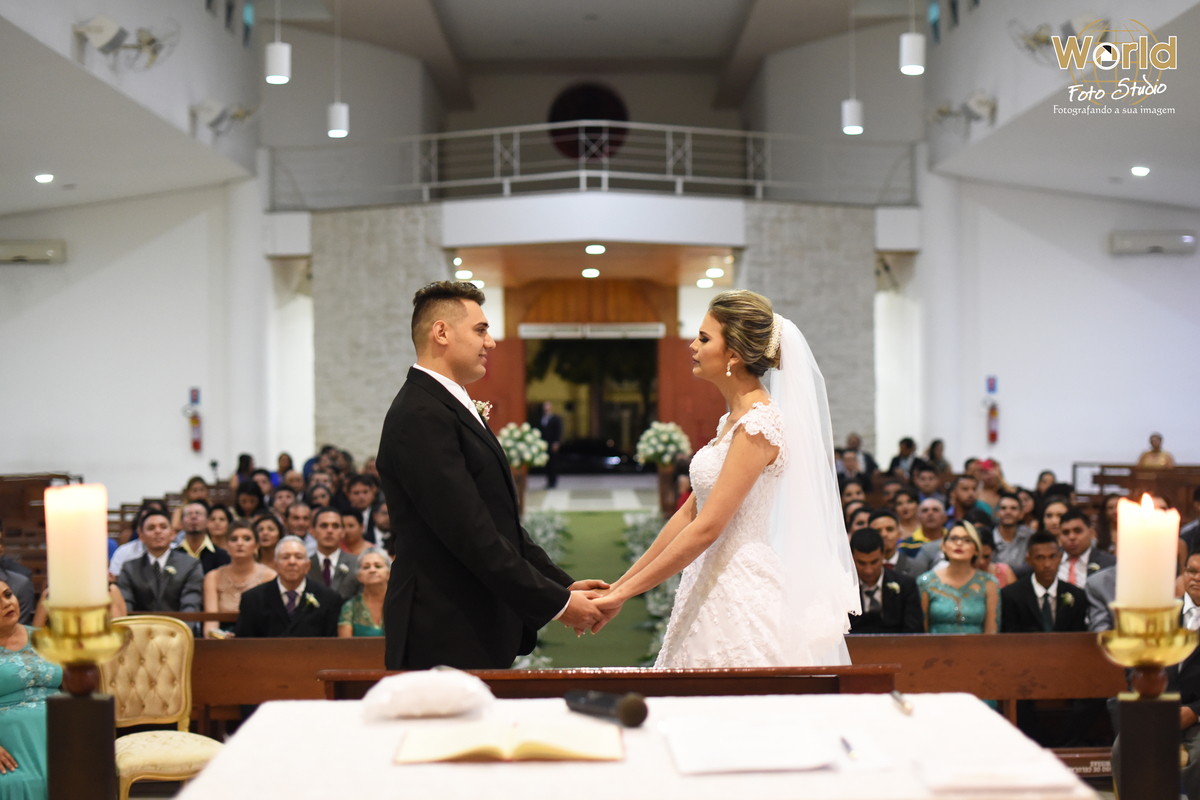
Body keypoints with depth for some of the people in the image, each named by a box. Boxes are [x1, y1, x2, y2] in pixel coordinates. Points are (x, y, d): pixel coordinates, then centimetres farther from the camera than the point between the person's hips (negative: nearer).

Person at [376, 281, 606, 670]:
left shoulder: (453, 408, 19)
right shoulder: (420, 417, -15)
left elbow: (502, 525, 20)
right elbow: (472, 536, -19)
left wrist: (563, 584, 10)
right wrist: (557, 603, -15)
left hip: (481, 634, 10)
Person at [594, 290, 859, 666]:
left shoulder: (758, 424, -16)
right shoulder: (732, 419, 13)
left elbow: (707, 527, -19)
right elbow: (689, 512, 14)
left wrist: (624, 594, -15)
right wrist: (620, 583, 11)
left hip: (740, 595, -9)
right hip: (715, 589, 9)